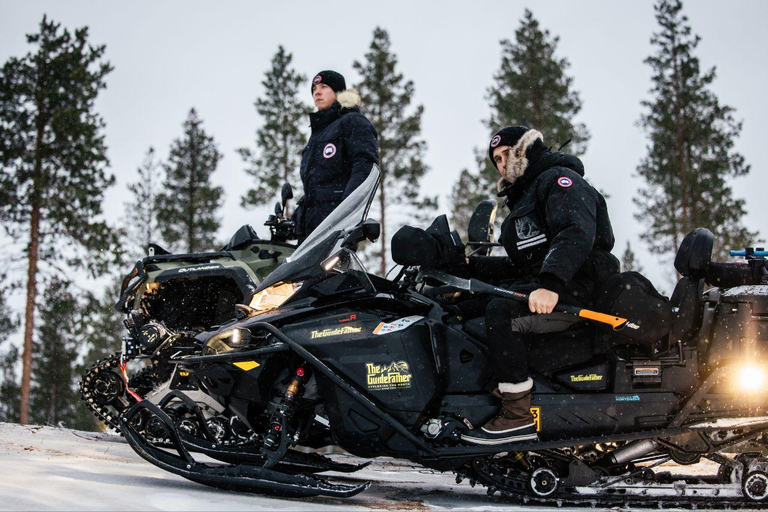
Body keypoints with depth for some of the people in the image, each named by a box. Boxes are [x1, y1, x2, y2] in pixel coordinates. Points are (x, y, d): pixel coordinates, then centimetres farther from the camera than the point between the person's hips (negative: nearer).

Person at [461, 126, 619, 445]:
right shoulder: (524, 197, 29)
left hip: (577, 289, -10)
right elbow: (520, 264, 30)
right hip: (540, 285, 10)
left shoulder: (559, 179, -3)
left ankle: (519, 418, -33)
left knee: (500, 311, -31)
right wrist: (472, 265, 19)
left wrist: (550, 284, -38)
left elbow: (577, 233, -23)